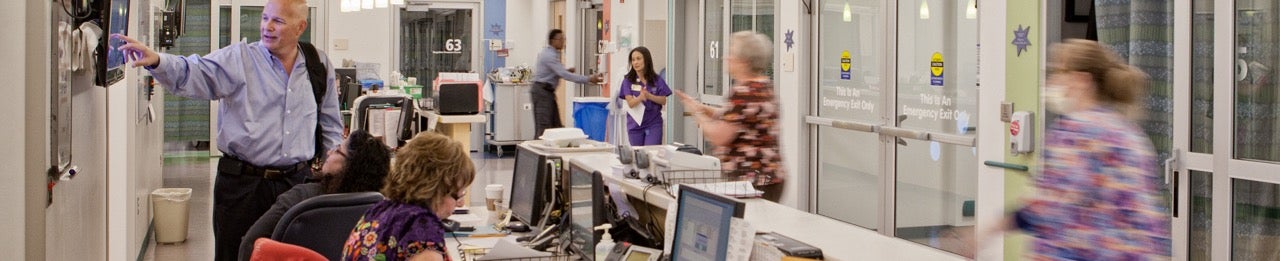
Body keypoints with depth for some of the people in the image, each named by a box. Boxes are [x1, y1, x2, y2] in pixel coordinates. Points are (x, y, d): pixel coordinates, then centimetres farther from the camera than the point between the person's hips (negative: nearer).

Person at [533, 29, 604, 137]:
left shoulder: (551, 53, 14)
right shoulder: (549, 55, -18)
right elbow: (564, 75, -25)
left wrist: (566, 70, 5)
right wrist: (588, 79, -26)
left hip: (548, 91, 10)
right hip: (542, 92, -10)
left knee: (555, 125, 8)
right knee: (543, 126, -10)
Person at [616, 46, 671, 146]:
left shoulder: (656, 80, -1)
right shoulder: (628, 80, -4)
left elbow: (664, 101, -2)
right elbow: (630, 104, -11)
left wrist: (649, 96, -19)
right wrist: (640, 97, -32)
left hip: (653, 124, -1)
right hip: (635, 125, 1)